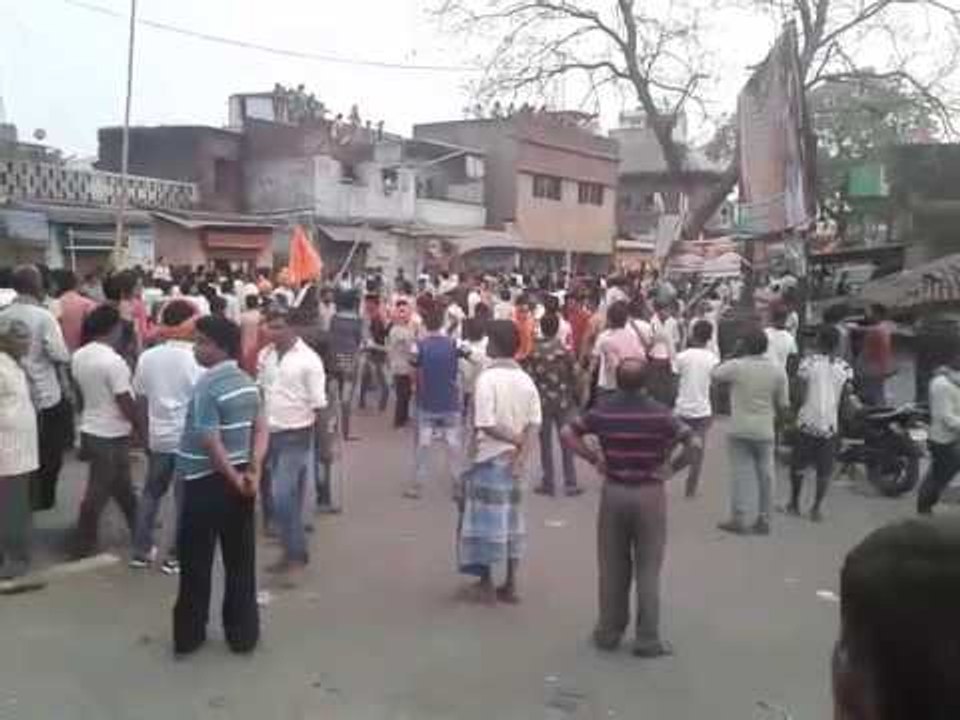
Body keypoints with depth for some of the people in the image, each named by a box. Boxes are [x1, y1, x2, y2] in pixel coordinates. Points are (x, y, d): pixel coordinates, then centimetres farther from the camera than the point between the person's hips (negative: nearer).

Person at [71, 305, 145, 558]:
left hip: (90, 429, 8)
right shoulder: (114, 361, -23)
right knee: (99, 490, 3)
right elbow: (126, 402, -20)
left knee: (121, 484, 21)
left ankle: (137, 526, 35)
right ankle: (84, 544, 12)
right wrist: (141, 428, -7)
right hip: (111, 435, -8)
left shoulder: (79, 356, 1)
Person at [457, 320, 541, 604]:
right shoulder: (525, 379, 2)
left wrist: (513, 439, -12)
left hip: (490, 457, -5)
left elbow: (484, 424, -22)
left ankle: (486, 584, 12)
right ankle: (510, 585, 18)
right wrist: (521, 452, -9)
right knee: (511, 516, 13)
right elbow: (534, 422, -3)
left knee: (486, 517, 5)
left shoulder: (487, 377, -15)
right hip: (514, 459, 6)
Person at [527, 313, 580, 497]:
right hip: (563, 401, 0)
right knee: (567, 442, 7)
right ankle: (570, 484, 8)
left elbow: (530, 377, -7)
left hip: (542, 402, 0)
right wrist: (574, 396, 12)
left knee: (545, 444, 8)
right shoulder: (565, 351, -8)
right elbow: (574, 376, -3)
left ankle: (548, 483, 12)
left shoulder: (534, 353, -9)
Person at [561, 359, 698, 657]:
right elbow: (694, 444, -15)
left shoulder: (603, 410, -4)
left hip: (613, 492, 2)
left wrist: (593, 458, 1)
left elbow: (568, 433, -1)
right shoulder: (660, 413, -10)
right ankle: (647, 639, 12)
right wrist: (673, 467, -4)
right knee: (648, 569, 7)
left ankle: (609, 632, 23)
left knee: (612, 567, 13)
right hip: (650, 494, -2)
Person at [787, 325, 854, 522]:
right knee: (825, 470, 10)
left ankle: (794, 503, 23)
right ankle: (816, 509, 8)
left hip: (807, 422, -1)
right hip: (830, 424, 1)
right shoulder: (845, 368, -1)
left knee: (798, 465, 15)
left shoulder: (808, 362, -8)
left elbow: (800, 394, -8)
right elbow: (846, 399, 0)